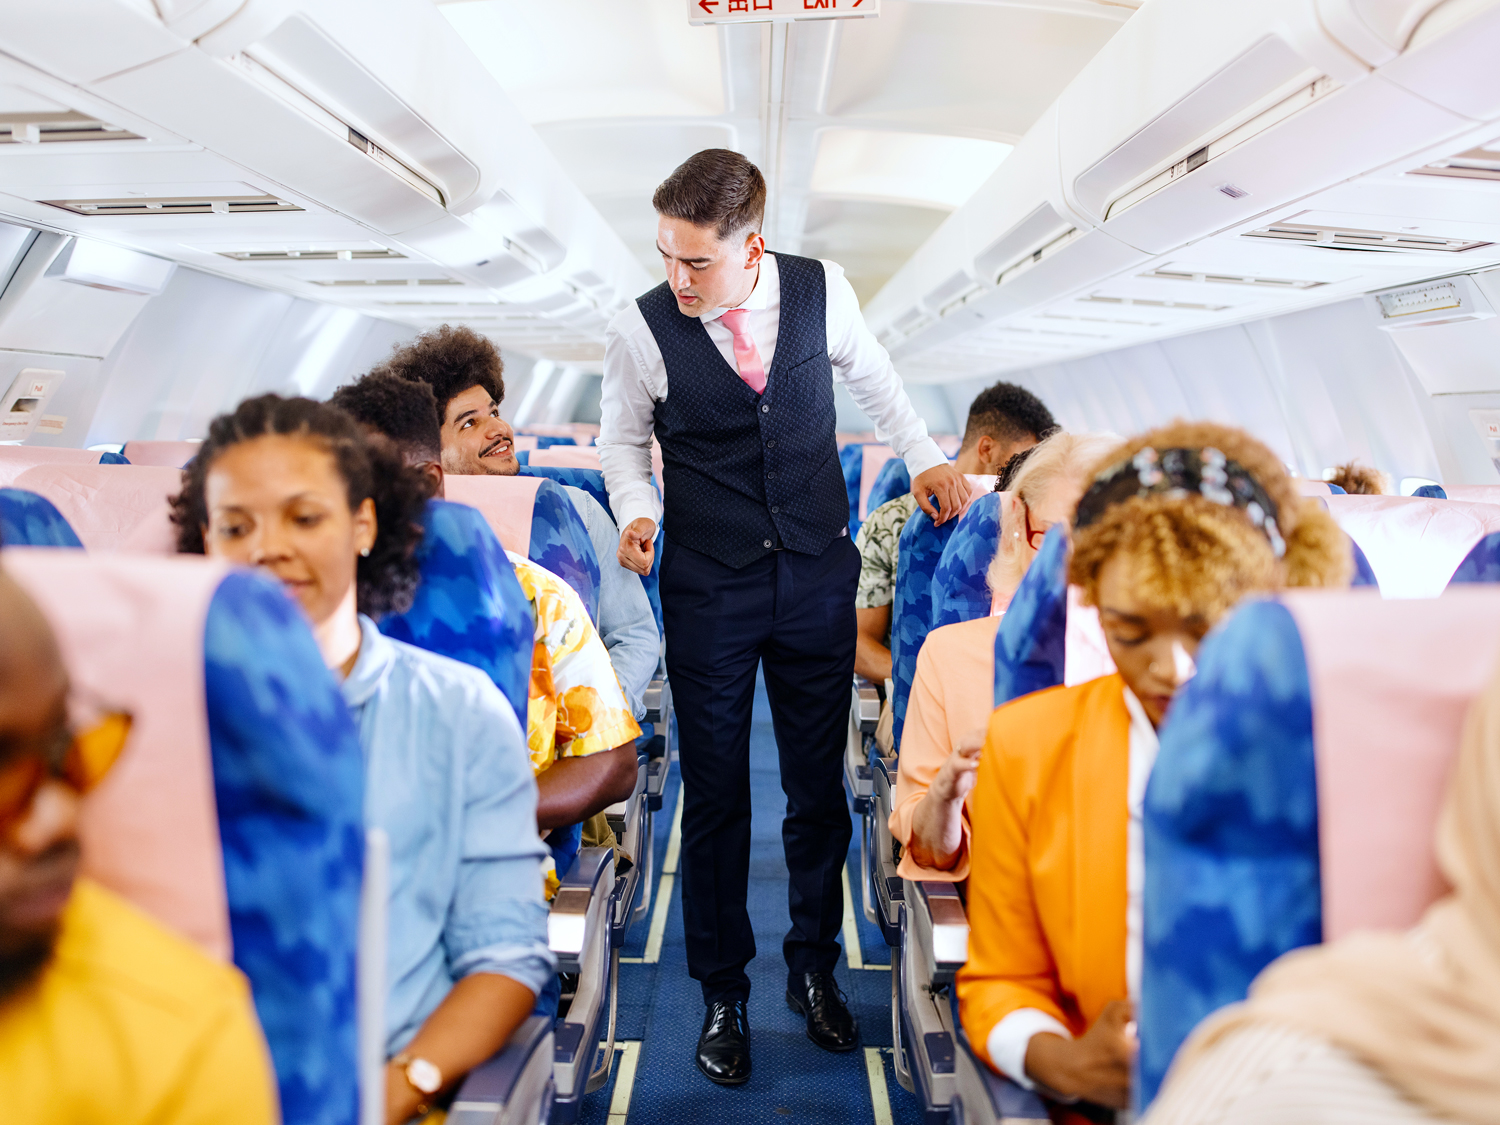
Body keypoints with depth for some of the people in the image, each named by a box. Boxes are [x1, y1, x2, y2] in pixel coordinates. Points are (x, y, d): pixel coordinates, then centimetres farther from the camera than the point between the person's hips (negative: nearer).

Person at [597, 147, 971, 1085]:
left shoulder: (822, 290, -5)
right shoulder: (640, 329, -9)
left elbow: (874, 379, 14)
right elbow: (622, 438, 7)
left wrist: (926, 458, 3)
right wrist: (637, 509, -11)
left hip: (819, 577, 2)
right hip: (708, 591, -1)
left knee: (820, 787, 12)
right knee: (714, 796, 6)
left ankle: (815, 971, 34)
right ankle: (723, 994, 26)